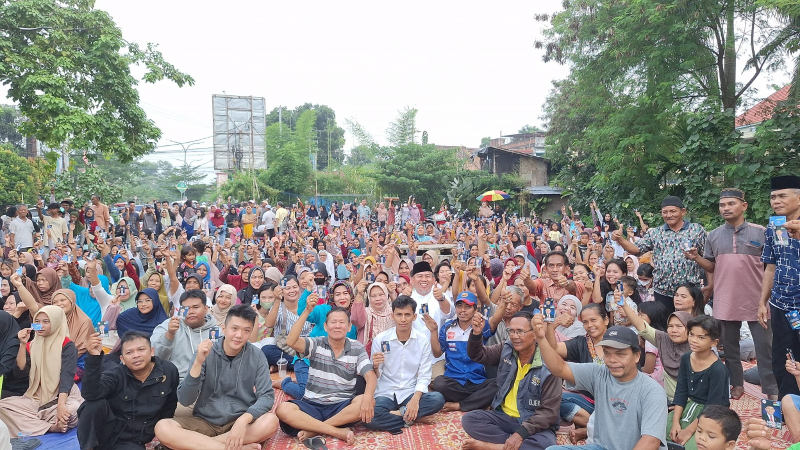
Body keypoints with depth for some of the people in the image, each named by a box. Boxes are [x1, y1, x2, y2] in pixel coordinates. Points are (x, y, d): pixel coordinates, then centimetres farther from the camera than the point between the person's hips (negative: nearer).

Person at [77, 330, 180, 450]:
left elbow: (169, 405, 9)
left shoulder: (169, 371, -6)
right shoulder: (116, 375, -12)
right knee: (95, 404, -29)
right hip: (107, 431, -1)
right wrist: (94, 356, -41)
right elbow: (91, 394, -32)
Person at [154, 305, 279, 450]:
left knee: (271, 422, -31)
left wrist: (243, 420, -30)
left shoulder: (257, 357, -6)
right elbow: (185, 400, -11)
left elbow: (266, 396, -12)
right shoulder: (207, 353, -7)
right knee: (163, 428, -25)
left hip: (240, 421, 0)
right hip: (205, 421, 1)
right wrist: (198, 363, -25)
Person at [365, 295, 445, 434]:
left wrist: (415, 399, -21)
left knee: (438, 399, -28)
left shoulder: (423, 340, -3)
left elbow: (424, 376, -4)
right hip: (385, 394, -1)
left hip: (411, 394, 1)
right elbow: (375, 377, -1)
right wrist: (375, 367, -24)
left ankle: (398, 414, -14)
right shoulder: (379, 339, -6)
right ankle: (408, 418, -12)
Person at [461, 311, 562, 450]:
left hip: (533, 424, -4)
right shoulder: (506, 349, -3)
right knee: (469, 419, -17)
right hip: (503, 416, 4)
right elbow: (477, 355, 2)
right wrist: (476, 334, -21)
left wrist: (521, 433, -27)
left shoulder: (548, 365, -18)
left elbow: (549, 411, -18)